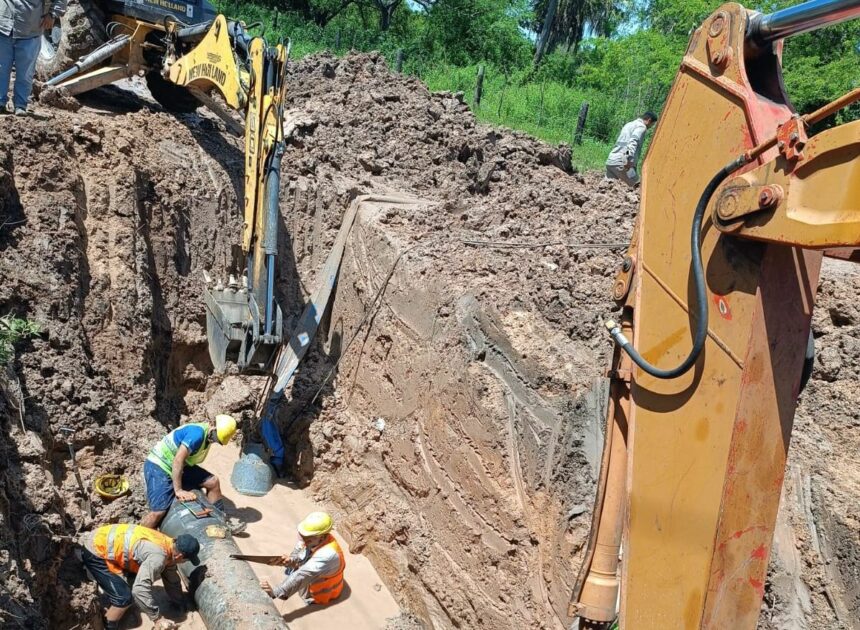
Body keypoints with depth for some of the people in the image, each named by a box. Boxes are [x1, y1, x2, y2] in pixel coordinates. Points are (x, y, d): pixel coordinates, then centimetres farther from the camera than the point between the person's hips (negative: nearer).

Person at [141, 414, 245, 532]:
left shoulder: (206, 437, 2)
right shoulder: (197, 433, -26)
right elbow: (178, 460, -30)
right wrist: (178, 490, -29)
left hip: (179, 467, 9)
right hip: (158, 466, -9)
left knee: (212, 482, 3)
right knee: (159, 511, -21)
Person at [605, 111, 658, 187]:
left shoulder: (628, 124, 27)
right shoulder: (641, 126, -1)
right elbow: (633, 141, -19)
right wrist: (629, 158, -32)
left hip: (610, 161, 9)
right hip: (621, 163, -9)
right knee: (637, 187, -8)